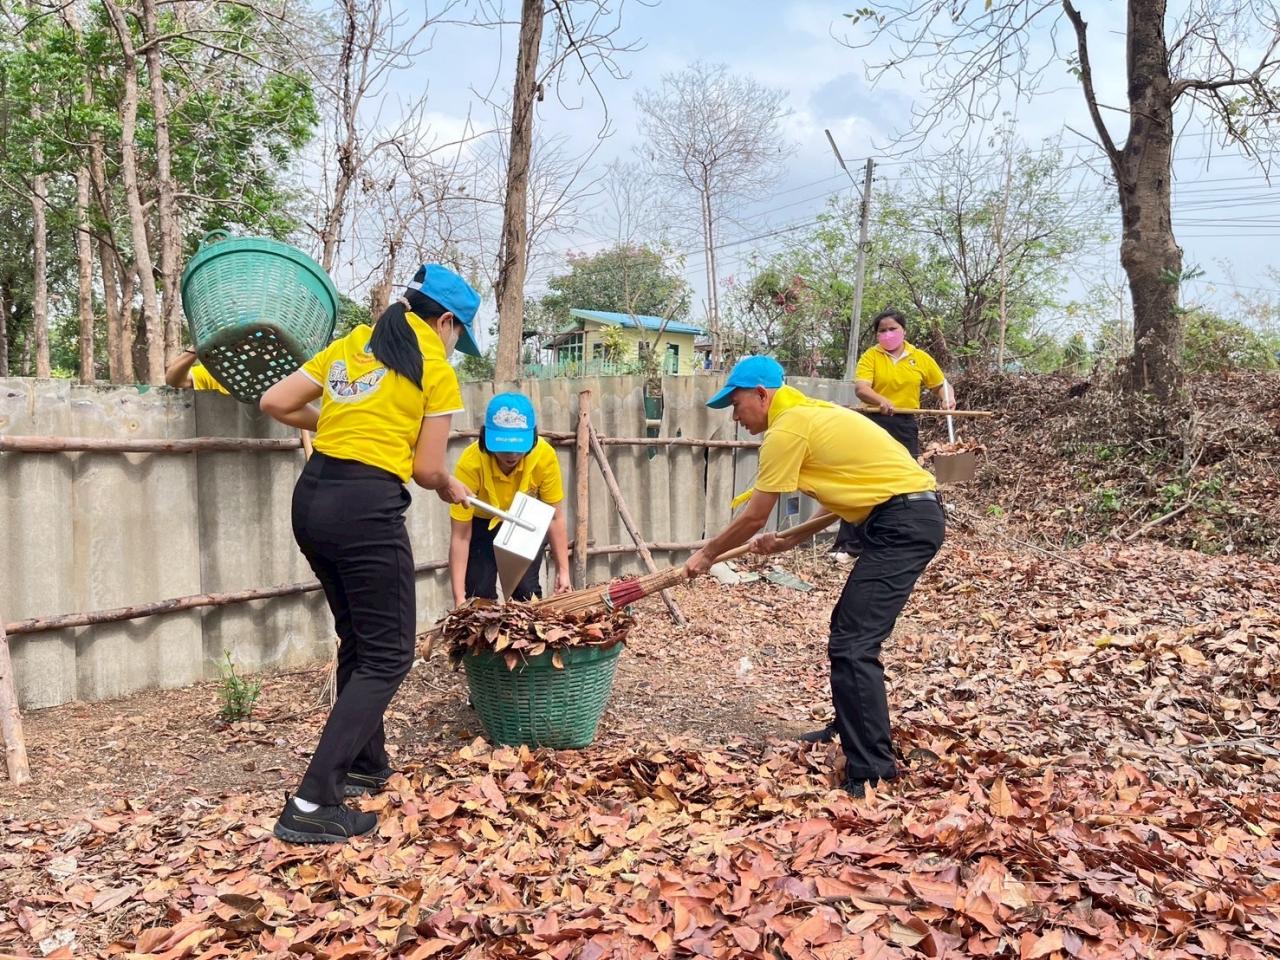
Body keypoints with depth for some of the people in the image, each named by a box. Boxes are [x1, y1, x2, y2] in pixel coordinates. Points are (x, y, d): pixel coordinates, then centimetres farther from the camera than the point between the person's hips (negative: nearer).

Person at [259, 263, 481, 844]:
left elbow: (273, 403, 13)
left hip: (312, 498, 8)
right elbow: (426, 470, -2)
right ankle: (314, 803, -3)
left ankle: (365, 764, 34)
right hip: (367, 508, -8)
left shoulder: (350, 346, 16)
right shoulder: (436, 370, -2)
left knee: (359, 641, 22)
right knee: (388, 656, 2)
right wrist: (451, 487, 19)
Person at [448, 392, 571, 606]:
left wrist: (563, 570, -22)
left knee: (527, 591, -10)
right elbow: (460, 536, -30)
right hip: (482, 524, -1)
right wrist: (459, 598, -34)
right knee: (479, 593, -12)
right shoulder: (470, 464, -35)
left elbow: (555, 518, -18)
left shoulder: (545, 456, -31)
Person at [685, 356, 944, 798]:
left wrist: (705, 555, 8)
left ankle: (872, 775, -8)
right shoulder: (810, 413, 18)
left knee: (852, 645, -12)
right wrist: (790, 540, 25)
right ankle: (850, 730, 36)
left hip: (902, 523, -10)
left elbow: (754, 517, -6)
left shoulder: (787, 428, -12)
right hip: (912, 515, 10)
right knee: (848, 629, 21)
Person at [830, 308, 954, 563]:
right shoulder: (871, 356, -2)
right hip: (874, 424, -2)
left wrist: (948, 399, -6)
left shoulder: (921, 358, 6)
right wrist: (881, 400, -37)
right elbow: (860, 388, -17)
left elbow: (941, 384, 16)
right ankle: (849, 544, 0)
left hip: (905, 427, 3)